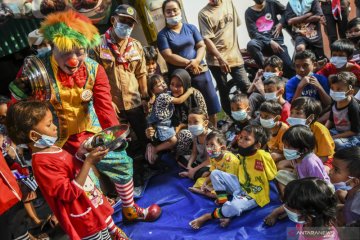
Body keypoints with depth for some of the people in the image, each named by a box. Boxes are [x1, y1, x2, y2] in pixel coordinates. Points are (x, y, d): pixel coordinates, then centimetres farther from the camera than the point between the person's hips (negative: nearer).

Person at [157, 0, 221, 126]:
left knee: (211, 106, 8)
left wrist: (196, 61, -15)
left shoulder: (191, 28, 10)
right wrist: (189, 63, -16)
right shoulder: (162, 34, 1)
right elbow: (168, 56, -9)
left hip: (200, 71, 3)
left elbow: (202, 46, 5)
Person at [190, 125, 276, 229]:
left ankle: (207, 216, -11)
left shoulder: (263, 156, -24)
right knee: (215, 173, -7)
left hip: (254, 195, -7)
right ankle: (224, 206, -12)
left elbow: (274, 178, -14)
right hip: (240, 186, 7)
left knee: (234, 207, -36)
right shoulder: (242, 154, -3)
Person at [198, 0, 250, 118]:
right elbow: (207, 39, -14)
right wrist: (220, 58, -24)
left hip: (234, 55, 4)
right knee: (224, 91, 5)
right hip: (217, 60, -4)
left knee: (246, 87, 1)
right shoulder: (204, 13, -7)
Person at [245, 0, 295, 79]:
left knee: (289, 67, -13)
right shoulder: (249, 12, 2)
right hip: (261, 41, -1)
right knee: (251, 44, -37)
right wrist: (270, 42, -19)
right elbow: (253, 33, -8)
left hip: (276, 39, 2)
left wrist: (281, 24, 2)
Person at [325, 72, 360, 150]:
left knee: (336, 143, -33)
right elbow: (331, 120, 13)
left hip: (353, 136, -7)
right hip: (338, 131, 7)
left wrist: (334, 137, -24)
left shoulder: (353, 108, -25)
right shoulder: (335, 103, -4)